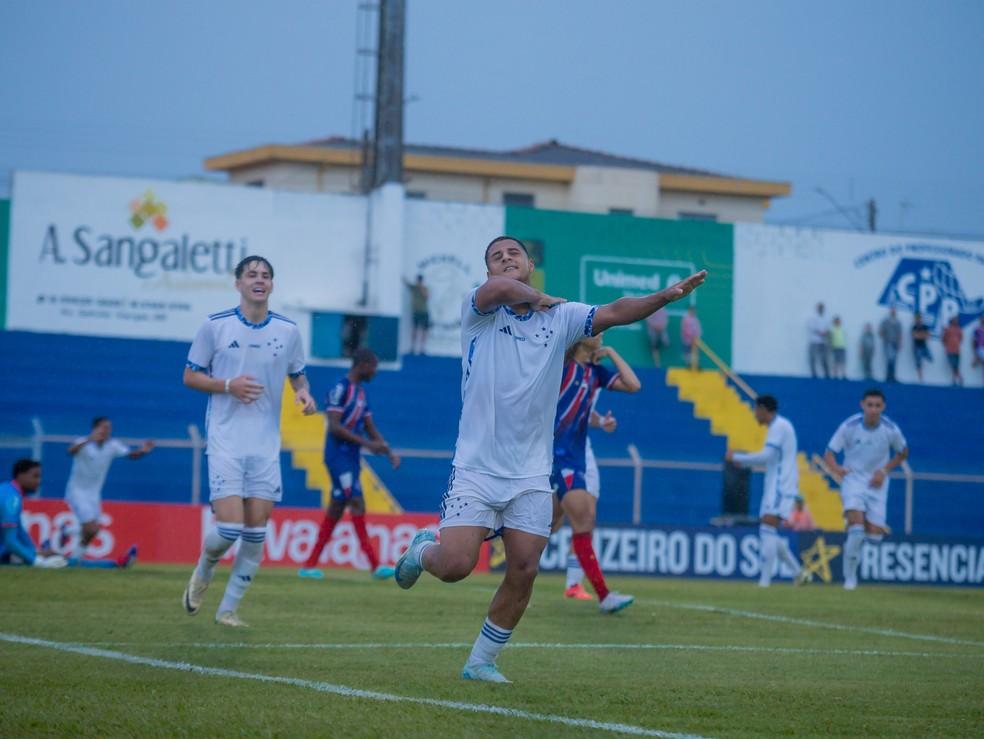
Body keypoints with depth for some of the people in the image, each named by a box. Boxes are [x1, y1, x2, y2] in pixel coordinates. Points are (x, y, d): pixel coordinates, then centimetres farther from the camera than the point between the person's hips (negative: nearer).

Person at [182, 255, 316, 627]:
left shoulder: (288, 330, 5)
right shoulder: (216, 325, -2)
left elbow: (298, 374, 18)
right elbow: (190, 376, 4)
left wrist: (304, 392, -5)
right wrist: (228, 385, -13)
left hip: (266, 445, 3)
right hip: (225, 441, -3)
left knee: (256, 532, -1)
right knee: (229, 526, -13)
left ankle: (229, 608, 12)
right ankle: (203, 572, 19)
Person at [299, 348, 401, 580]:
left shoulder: (361, 392, 17)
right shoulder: (341, 389, -12)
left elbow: (370, 428, 21)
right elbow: (334, 426, -19)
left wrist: (389, 453, 10)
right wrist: (366, 443, -22)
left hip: (351, 458, 9)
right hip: (338, 456, -9)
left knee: (337, 508, 8)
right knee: (357, 504, -12)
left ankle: (310, 565, 12)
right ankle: (375, 565, -15)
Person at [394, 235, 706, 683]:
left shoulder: (560, 318, 7)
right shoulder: (477, 311, -2)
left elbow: (615, 313, -7)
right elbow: (499, 289, -24)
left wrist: (665, 297, -23)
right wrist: (537, 297, -5)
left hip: (531, 474, 3)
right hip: (476, 469, -3)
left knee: (523, 571, -3)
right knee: (455, 566, -13)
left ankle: (481, 662, 13)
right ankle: (422, 550, 23)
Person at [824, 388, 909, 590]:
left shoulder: (891, 430, -9)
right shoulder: (849, 427, -13)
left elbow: (903, 452, 9)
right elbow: (829, 454, -11)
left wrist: (884, 470, -6)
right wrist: (837, 468, -33)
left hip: (877, 484, 2)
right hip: (853, 478, -2)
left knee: (874, 534, -6)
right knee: (856, 524, -22)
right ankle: (850, 577, -9)